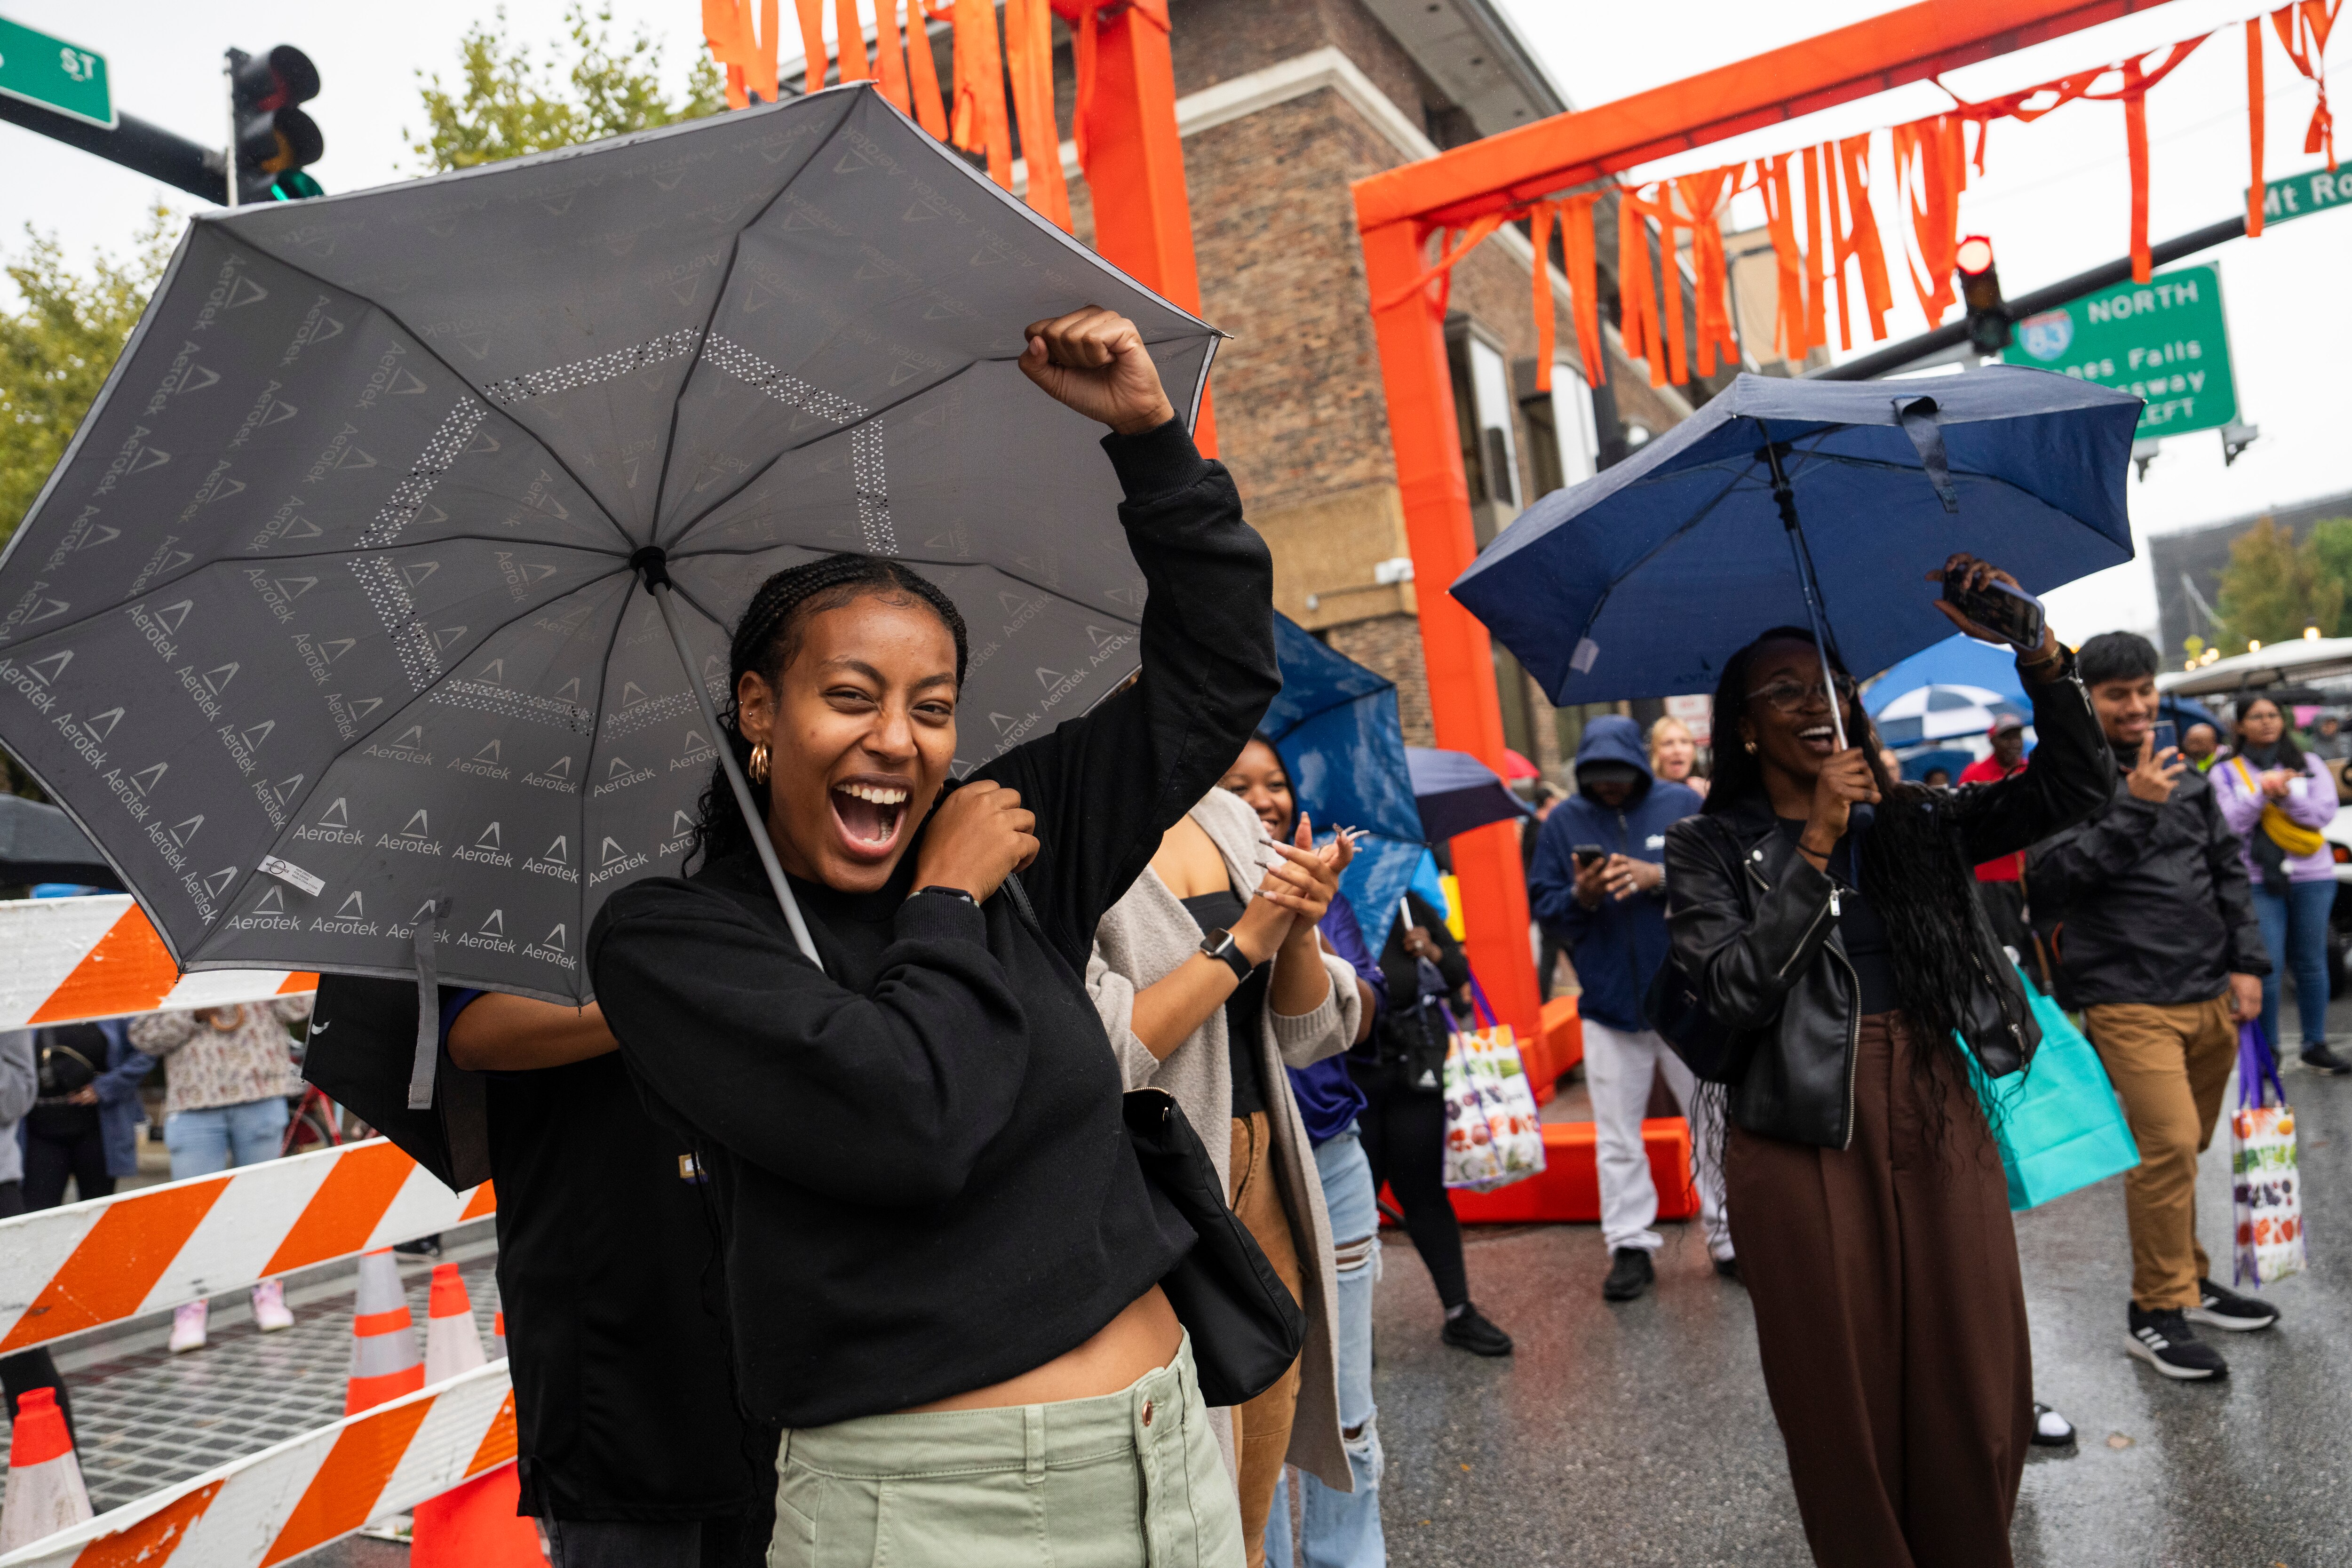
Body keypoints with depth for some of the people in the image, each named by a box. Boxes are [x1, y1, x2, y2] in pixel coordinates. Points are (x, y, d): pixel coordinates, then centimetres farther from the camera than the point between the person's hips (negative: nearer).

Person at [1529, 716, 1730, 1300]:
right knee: (1617, 1138, 6)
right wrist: (1580, 896, -19)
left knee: (1715, 1121, 8)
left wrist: (1660, 877, -21)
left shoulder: (1683, 805, 0)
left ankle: (1728, 1238, 21)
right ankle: (1629, 1245, 16)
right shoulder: (1564, 822, 3)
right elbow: (1543, 906, 2)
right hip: (1608, 1006, 1)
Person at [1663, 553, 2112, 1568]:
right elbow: (1733, 991, -14)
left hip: (1938, 1131, 3)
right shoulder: (1710, 847, 1)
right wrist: (1817, 847, -15)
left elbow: (2072, 787, -2)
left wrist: (2037, 653, -15)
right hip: (1805, 1149, -3)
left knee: (1978, 1399, 9)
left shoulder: (1914, 825, 11)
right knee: (1847, 1407, 7)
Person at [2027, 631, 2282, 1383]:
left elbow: (2229, 871, 19)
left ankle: (2188, 1283, 29)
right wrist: (2134, 810, -23)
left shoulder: (2187, 781, 14)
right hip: (2128, 1002, -6)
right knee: (2167, 1147, -12)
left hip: (2208, 997, 6)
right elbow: (2048, 879, -19)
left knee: (2186, 1150, 14)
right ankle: (2155, 1312, 0)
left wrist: (2246, 962, 12)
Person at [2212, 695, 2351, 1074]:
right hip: (2258, 881, -2)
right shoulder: (2226, 773, 6)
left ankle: (2316, 1046, 16)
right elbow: (2229, 824, -5)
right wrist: (2262, 794, -18)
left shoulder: (2309, 763, 10)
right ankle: (2269, 1050, 5)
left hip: (2312, 877, 2)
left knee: (2311, 962, 6)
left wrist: (2286, 796, -17)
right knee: (2268, 966, -5)